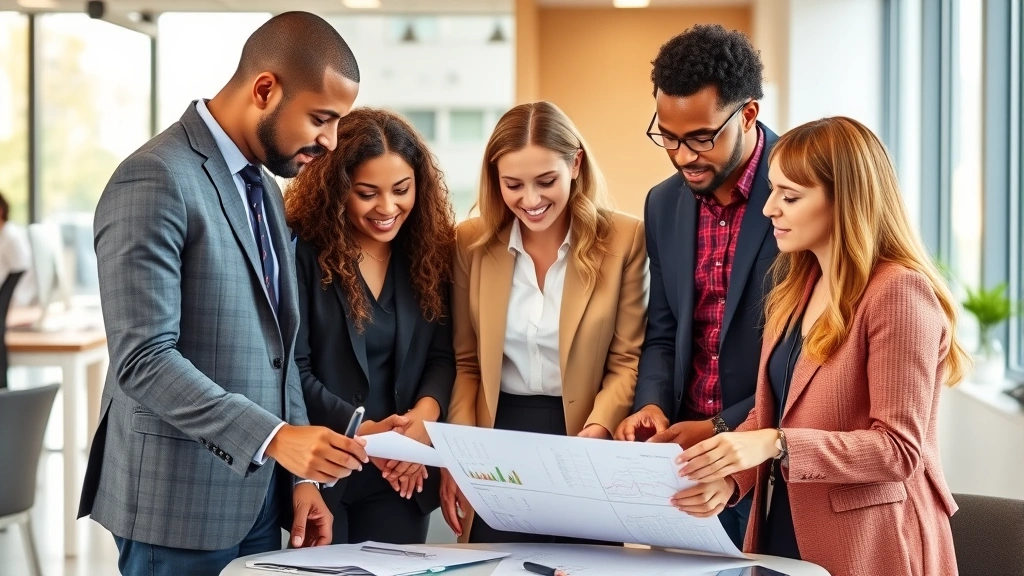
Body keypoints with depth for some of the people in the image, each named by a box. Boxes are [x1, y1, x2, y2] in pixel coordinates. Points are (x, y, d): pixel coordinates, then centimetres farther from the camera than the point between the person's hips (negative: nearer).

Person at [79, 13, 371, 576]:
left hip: (257, 498, 8)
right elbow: (143, 360, -22)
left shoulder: (262, 187, 13)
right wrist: (274, 438, -28)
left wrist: (299, 475, 9)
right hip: (180, 506, -8)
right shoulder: (155, 180, -15)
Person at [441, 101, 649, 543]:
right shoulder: (471, 242, 2)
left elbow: (628, 360, -4)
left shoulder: (623, 240, -5)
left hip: (583, 450, -2)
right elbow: (464, 362, 6)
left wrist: (597, 432, -20)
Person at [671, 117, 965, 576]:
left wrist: (776, 445, -29)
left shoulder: (898, 291, -17)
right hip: (782, 530, 7)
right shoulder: (797, 283, 9)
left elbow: (899, 449, -20)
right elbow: (770, 411, 10)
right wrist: (728, 477, -9)